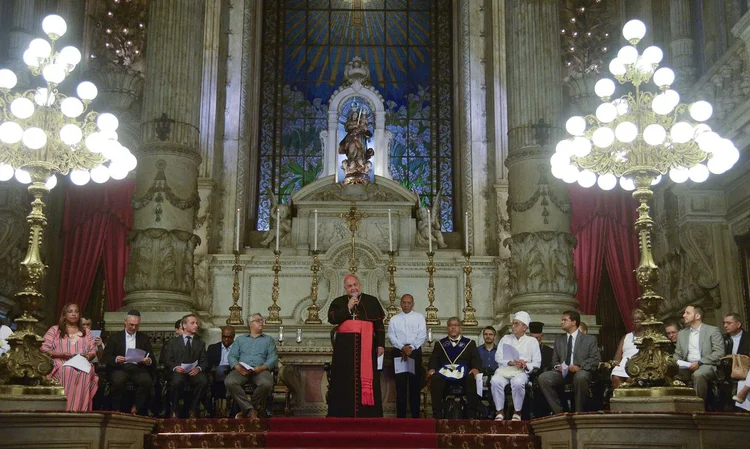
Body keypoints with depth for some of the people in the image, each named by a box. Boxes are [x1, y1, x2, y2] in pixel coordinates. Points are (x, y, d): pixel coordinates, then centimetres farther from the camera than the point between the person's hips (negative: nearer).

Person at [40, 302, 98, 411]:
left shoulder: (86, 333, 27)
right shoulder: (55, 330, 19)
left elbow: (93, 352, 19)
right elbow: (44, 349, 7)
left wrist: (87, 356, -6)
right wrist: (62, 354, -8)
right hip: (61, 365, -2)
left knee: (85, 373, -37)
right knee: (68, 372, -40)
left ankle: (81, 409, -40)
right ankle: (66, 408, -41)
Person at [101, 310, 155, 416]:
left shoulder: (144, 338, 18)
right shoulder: (114, 337, 15)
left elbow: (152, 360, 11)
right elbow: (105, 357, 5)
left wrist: (149, 361, -15)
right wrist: (115, 359, -18)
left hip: (138, 368, 1)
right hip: (120, 368, -1)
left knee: (147, 381, -32)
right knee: (118, 381, -36)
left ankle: (135, 409, -17)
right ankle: (116, 410, -19)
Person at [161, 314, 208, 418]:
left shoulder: (200, 343, 23)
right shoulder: (173, 342, 17)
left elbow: (204, 361, 11)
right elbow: (167, 360, 8)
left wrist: (198, 368, -12)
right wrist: (175, 367, -14)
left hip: (194, 372, 2)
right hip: (178, 372, -2)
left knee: (203, 380, -33)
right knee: (177, 381, -38)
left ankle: (193, 411, -18)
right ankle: (174, 411, -18)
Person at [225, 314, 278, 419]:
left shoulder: (268, 340, 22)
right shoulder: (240, 340, 25)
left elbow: (273, 358, 8)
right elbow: (231, 356, 12)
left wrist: (261, 368, -12)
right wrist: (238, 367, -11)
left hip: (260, 370, 0)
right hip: (241, 370, 1)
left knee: (266, 384, -35)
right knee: (229, 382, -33)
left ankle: (245, 410, -15)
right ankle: (250, 410, -26)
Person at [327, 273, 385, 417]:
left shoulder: (372, 301, 9)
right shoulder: (338, 302, 10)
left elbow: (379, 324, 7)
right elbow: (332, 319, -7)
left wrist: (381, 344, 0)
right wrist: (348, 308, -11)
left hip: (366, 346, 0)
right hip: (345, 347, 0)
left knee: (366, 379, -2)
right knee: (345, 381, 0)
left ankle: (367, 413, 1)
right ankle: (343, 413, 3)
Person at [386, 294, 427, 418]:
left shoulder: (419, 317, 7)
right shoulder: (394, 319, 11)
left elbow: (422, 335, -3)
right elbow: (391, 336, 1)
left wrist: (411, 348, -14)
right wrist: (402, 347, -14)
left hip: (415, 351, -1)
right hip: (398, 352, 1)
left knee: (415, 383, -1)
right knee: (400, 384, 1)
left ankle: (415, 415, 2)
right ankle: (401, 415, 4)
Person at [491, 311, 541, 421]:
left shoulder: (532, 341, 15)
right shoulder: (505, 339, 21)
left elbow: (537, 363, 7)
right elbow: (498, 357, 9)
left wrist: (525, 366, -13)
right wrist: (511, 363, -9)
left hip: (521, 372, -2)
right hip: (504, 370, 2)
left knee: (518, 382, -37)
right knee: (495, 381, -32)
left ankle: (517, 412, -18)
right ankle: (500, 412, -20)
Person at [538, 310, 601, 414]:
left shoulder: (590, 339, 9)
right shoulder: (558, 340, 22)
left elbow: (596, 359, 0)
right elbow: (554, 360, 22)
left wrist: (580, 367, -16)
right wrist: (557, 366, -3)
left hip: (581, 371, -4)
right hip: (562, 372, 4)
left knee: (580, 377, -41)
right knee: (543, 377, -25)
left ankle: (579, 412, -24)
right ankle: (558, 411, -15)